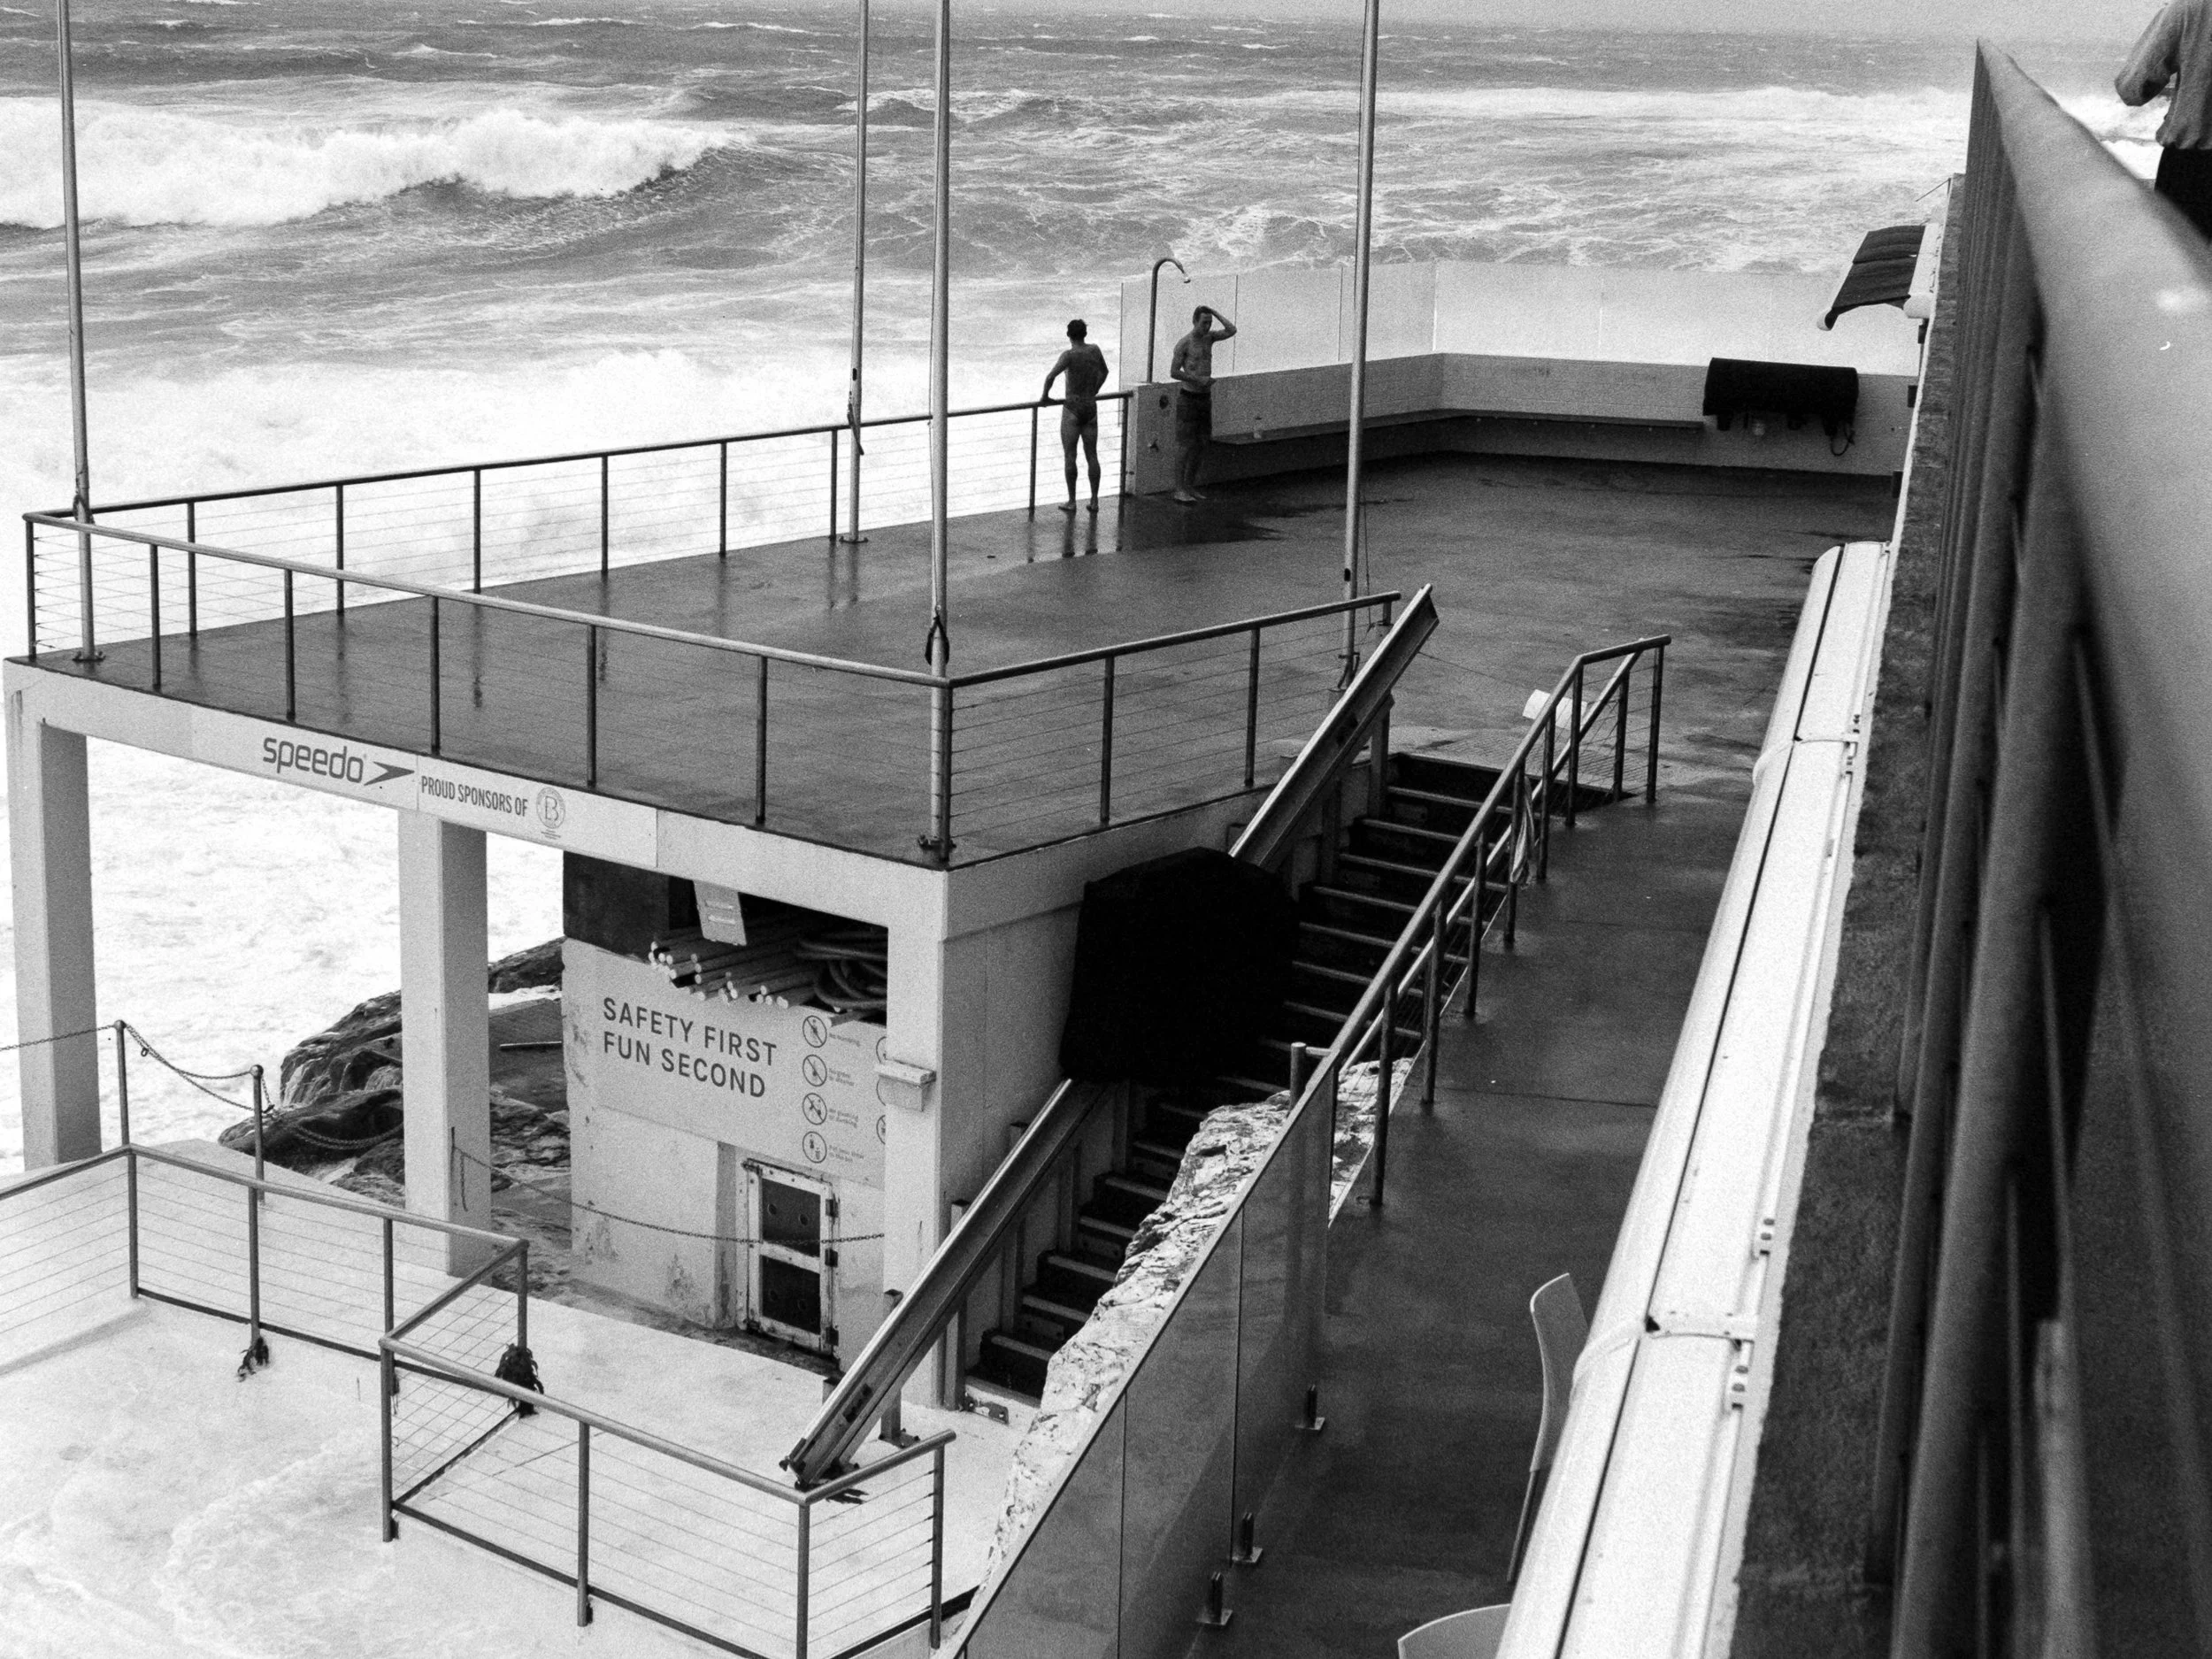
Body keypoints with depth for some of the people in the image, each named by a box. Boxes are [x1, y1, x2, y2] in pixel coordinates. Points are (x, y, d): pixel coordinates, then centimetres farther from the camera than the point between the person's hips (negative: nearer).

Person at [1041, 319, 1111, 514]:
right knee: (1092, 456, 9)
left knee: (1070, 456, 2)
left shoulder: (1069, 355, -15)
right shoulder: (1095, 351, 2)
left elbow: (1051, 377, -24)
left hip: (1073, 408, -5)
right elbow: (1104, 372, 20)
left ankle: (1071, 502, 3)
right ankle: (1094, 501, 12)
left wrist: (1045, 396, -8)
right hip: (1091, 408, 5)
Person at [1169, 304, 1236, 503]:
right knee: (1186, 446, -7)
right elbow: (1174, 372, -15)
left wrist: (1214, 312, -4)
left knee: (1202, 445, 7)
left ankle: (1190, 487, 15)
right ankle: (1179, 490, -2)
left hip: (1205, 398, 7)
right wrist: (1199, 380, -19)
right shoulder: (1184, 343, -11)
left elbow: (1231, 330, -4)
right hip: (1188, 398, -7)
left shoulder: (1208, 337, 8)